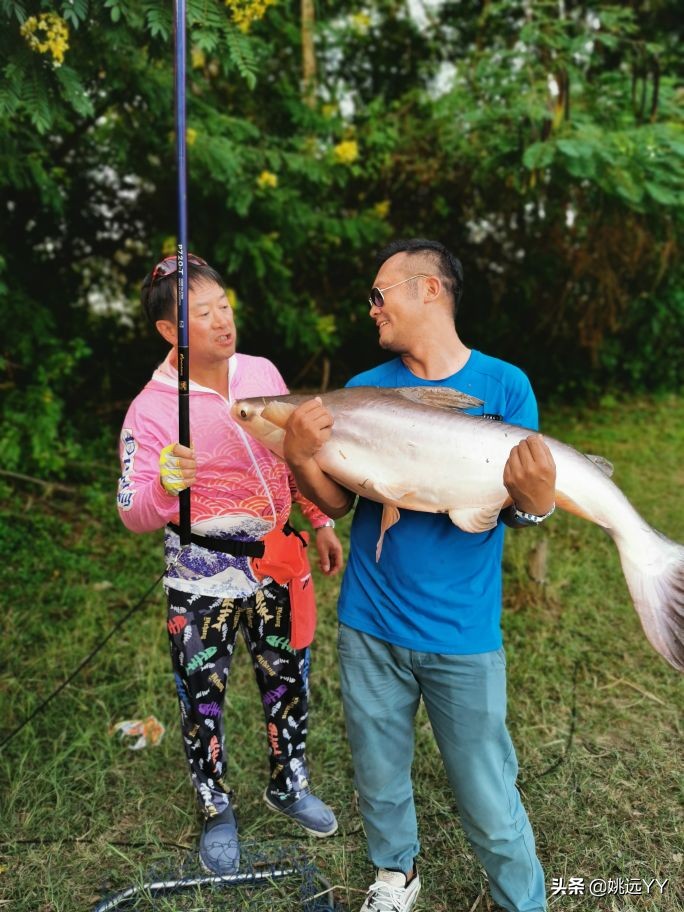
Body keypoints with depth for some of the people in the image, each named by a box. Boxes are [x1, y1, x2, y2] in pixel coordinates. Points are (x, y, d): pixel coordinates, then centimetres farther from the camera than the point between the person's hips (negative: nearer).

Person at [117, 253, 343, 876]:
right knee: (203, 700, 11)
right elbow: (134, 516, -18)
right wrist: (166, 487, -39)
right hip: (203, 575, -4)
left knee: (289, 684, 18)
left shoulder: (263, 373, -2)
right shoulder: (151, 409, -16)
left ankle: (289, 787, 44)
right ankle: (218, 814, 37)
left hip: (276, 562, 4)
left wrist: (321, 523, 13)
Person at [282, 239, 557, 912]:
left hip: (462, 635, -3)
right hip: (369, 628, 3)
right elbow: (337, 502, -1)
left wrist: (535, 502, -29)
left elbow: (510, 510, -6)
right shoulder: (364, 390, 2)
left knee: (490, 806, 5)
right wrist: (298, 458, -21)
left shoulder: (504, 386, -5)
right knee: (379, 779, 20)